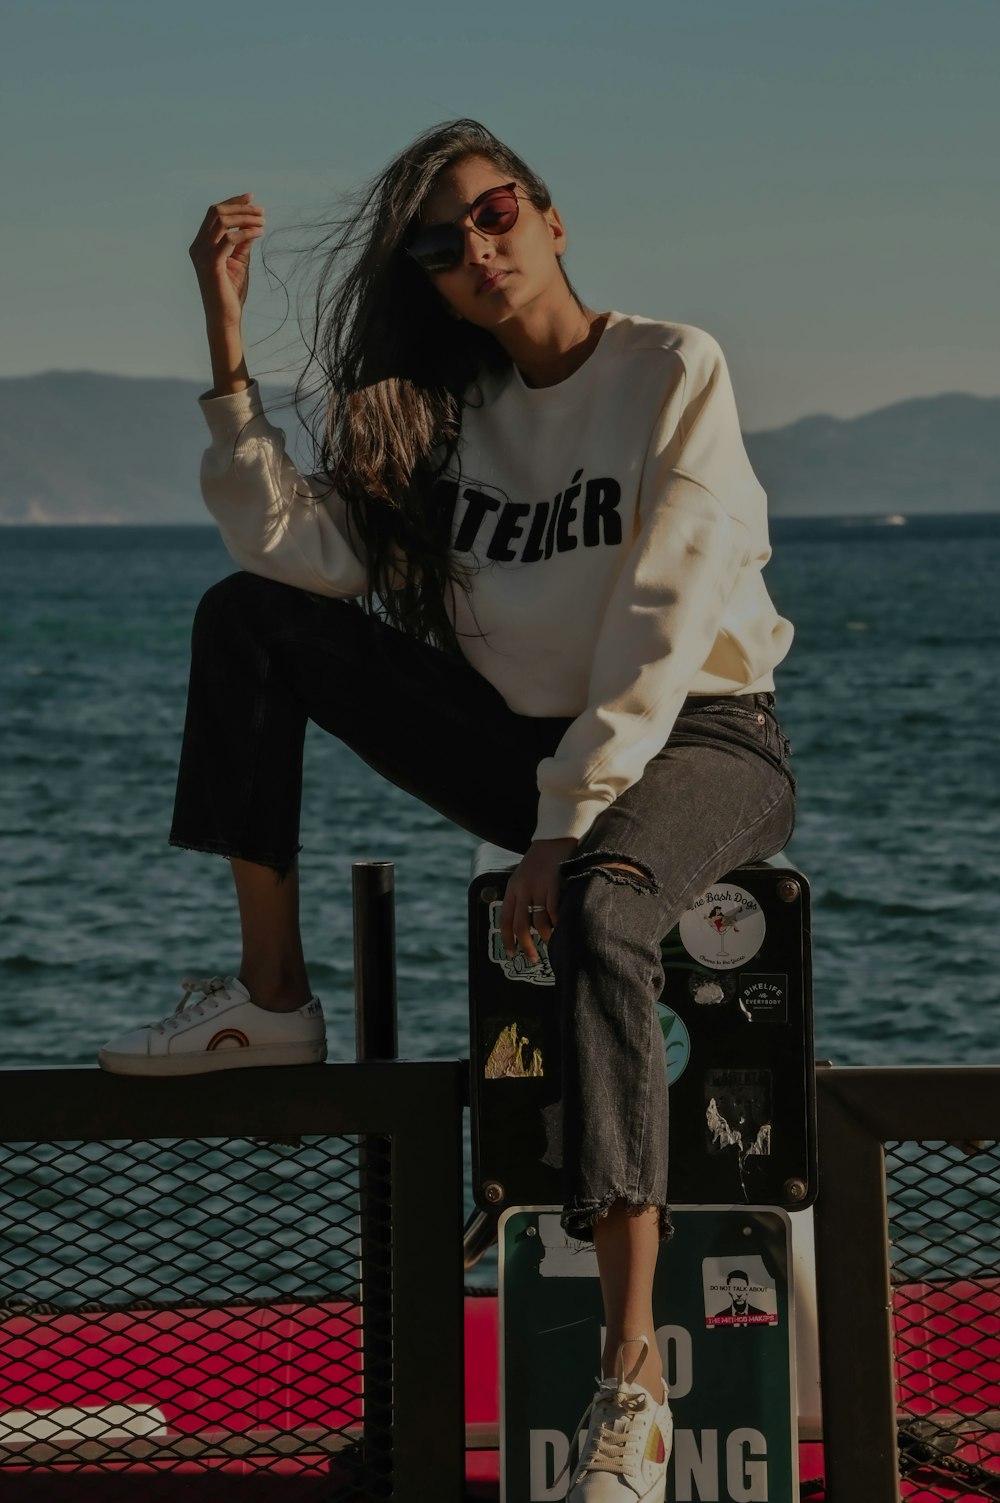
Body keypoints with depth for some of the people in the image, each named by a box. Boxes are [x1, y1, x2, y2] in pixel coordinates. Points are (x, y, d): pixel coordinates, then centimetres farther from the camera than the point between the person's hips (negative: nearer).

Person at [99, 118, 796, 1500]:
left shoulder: (674, 371, -9)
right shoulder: (453, 412, 9)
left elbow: (662, 628, -18)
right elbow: (300, 547, -6)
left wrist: (567, 828, -25)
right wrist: (227, 340, -11)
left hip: (697, 741, -6)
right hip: (527, 740, 6)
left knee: (597, 913, -41)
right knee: (248, 614, -3)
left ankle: (635, 1383, -48)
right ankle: (271, 1000, -3)